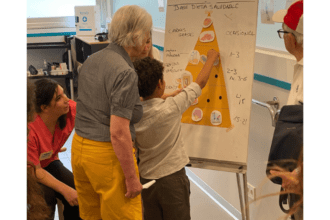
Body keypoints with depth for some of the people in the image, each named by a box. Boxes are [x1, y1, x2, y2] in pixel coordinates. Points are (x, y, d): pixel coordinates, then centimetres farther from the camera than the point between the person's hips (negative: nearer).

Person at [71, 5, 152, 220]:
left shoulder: (91, 61, 8)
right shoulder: (125, 73, -19)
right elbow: (118, 132, -22)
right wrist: (132, 179, -15)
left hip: (79, 148, 8)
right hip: (107, 154, -8)